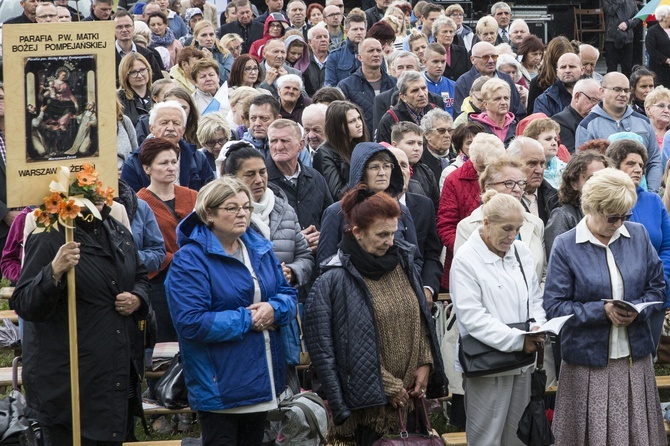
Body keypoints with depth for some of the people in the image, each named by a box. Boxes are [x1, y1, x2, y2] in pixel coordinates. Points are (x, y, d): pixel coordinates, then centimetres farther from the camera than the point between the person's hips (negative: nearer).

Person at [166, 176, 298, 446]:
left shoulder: (260, 249, 9)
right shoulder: (190, 259, -14)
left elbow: (289, 294, 11)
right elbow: (191, 323, -23)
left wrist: (274, 309, -13)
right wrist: (247, 319, -18)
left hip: (261, 380, 7)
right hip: (219, 384, -7)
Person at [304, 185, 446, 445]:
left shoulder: (403, 263, 8)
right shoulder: (335, 280, -11)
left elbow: (421, 319, 14)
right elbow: (355, 347, -13)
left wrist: (425, 364, 1)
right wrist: (389, 386, -13)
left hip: (410, 394, 6)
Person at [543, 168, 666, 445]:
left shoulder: (638, 236, 4)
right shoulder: (565, 246, -7)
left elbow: (657, 286, 10)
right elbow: (554, 306, -9)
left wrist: (638, 311, -11)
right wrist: (602, 310, -19)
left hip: (635, 359, 3)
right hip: (588, 363, -3)